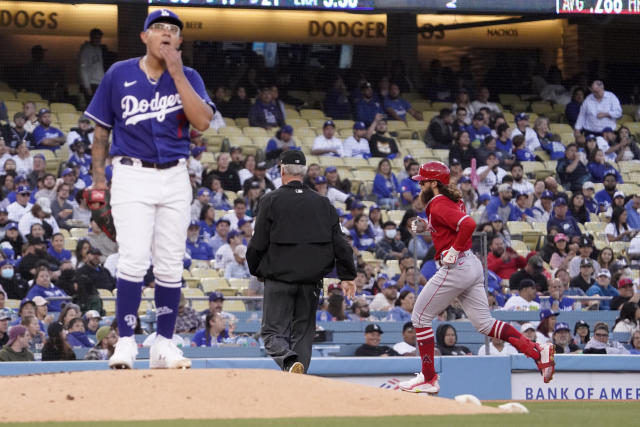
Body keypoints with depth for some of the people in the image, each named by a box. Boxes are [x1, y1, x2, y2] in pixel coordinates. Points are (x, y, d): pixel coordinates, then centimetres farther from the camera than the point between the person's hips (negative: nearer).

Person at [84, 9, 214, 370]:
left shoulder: (188, 78, 5)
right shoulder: (119, 75, 2)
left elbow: (203, 121, -12)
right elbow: (102, 129, 8)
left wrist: (176, 73, -14)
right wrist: (98, 177, 3)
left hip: (175, 178, 2)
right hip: (133, 175, -2)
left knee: (171, 265, 4)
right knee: (134, 259, -14)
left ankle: (164, 345, 11)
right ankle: (126, 343, -11)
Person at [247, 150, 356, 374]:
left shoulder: (271, 200, -3)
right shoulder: (323, 203, 9)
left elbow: (258, 243, -3)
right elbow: (339, 243, 6)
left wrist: (256, 270, 14)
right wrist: (347, 276, 9)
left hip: (279, 277, -3)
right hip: (311, 280, 3)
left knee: (273, 331, -1)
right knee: (303, 332, 11)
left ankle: (289, 361, -30)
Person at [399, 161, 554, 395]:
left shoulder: (438, 205, -13)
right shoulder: (453, 200, 17)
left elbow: (468, 224, -28)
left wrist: (454, 251, -20)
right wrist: (426, 227, 19)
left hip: (455, 267, -10)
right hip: (473, 265, 10)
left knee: (420, 317, 3)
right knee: (484, 324, 8)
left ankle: (428, 379, 6)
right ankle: (537, 351, -5)